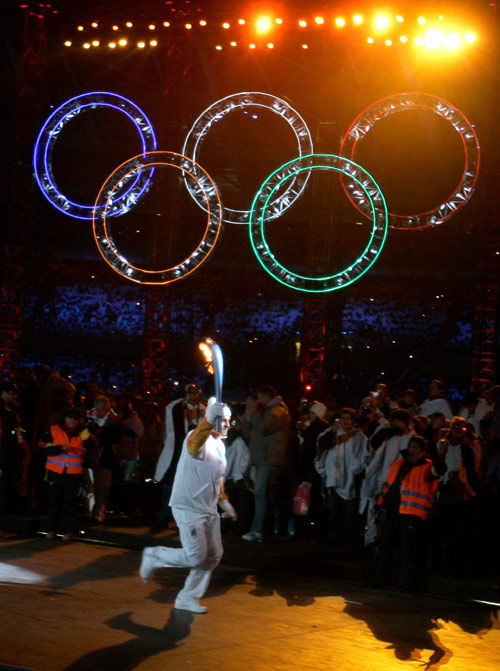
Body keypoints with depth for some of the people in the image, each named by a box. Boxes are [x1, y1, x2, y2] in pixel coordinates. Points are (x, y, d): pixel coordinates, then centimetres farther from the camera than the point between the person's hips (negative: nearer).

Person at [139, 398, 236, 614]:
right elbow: (194, 446, -45)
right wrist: (210, 419, -61)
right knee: (195, 557, -13)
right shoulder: (199, 438, -18)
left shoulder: (220, 446, 12)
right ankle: (153, 556, 11)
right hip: (189, 509, -9)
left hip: (209, 510, 9)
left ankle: (188, 598, 22)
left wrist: (224, 502, 24)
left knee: (213, 556, 10)